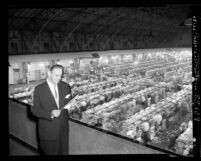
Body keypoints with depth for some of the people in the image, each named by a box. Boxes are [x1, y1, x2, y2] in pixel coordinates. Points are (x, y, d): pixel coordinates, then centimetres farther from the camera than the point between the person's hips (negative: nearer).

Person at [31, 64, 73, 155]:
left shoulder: (66, 86, 2)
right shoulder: (39, 89, -9)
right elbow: (35, 110, -10)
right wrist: (50, 114, -25)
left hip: (63, 129, 3)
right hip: (48, 131, -3)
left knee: (64, 152, 17)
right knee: (50, 153, 12)